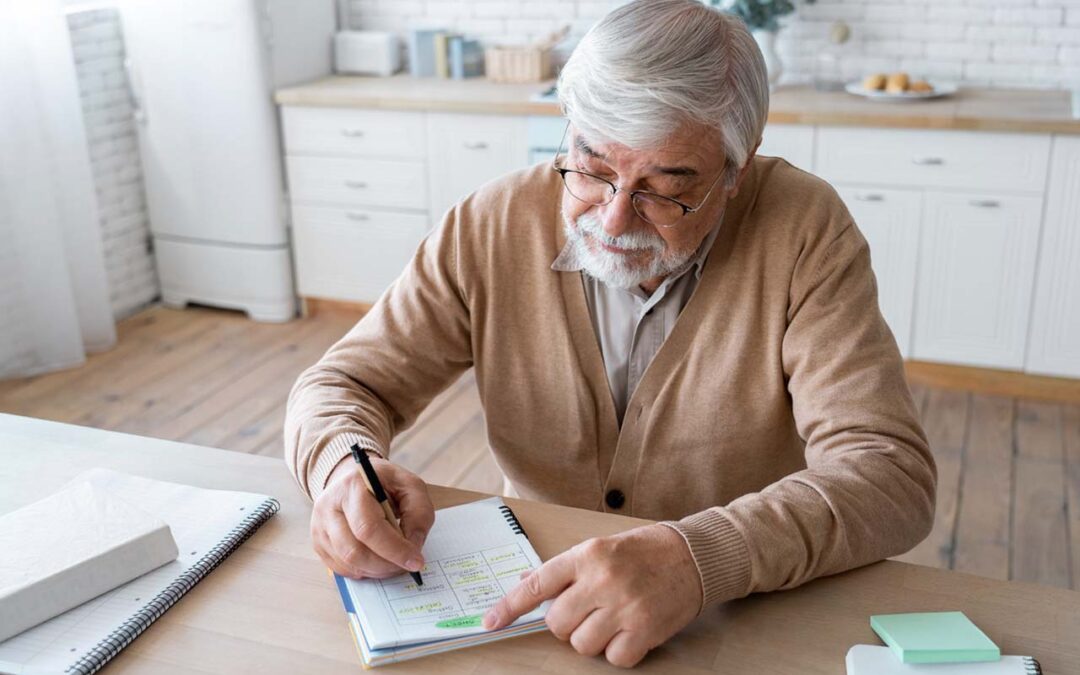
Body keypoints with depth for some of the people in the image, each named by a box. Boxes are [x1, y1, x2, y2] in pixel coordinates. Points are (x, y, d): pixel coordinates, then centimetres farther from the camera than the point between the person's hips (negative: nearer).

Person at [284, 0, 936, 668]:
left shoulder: (803, 232, -14)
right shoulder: (493, 227, -8)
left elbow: (892, 474, -20)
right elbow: (341, 386, -2)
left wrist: (701, 557, -35)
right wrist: (345, 470, -24)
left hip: (746, 623, -1)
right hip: (538, 603, 2)